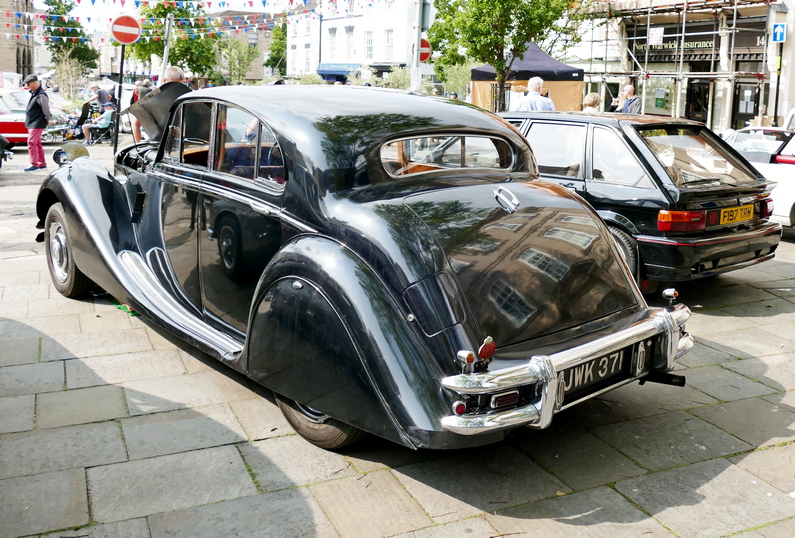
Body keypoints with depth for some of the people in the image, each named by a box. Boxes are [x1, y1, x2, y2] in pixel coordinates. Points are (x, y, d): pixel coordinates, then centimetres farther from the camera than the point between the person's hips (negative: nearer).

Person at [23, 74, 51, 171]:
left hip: (37, 123, -10)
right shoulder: (34, 93, 15)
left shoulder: (41, 95, -17)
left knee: (31, 142, -11)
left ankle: (34, 164, -8)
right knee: (37, 143, 13)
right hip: (31, 123, 10)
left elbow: (46, 108, -17)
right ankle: (42, 164, 19)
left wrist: (47, 119, -7)